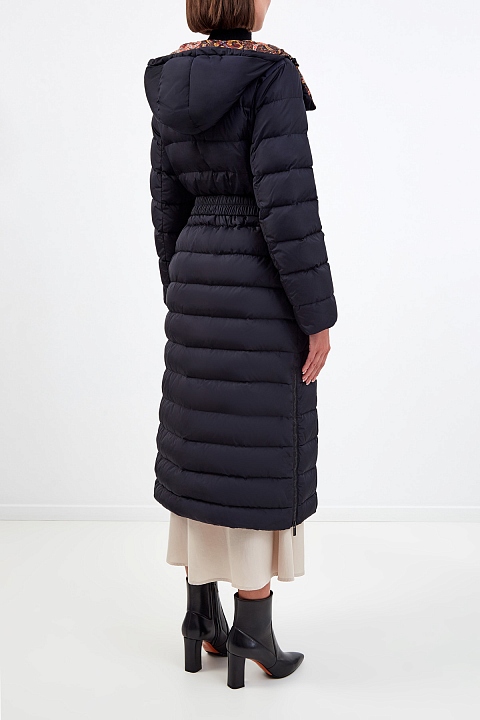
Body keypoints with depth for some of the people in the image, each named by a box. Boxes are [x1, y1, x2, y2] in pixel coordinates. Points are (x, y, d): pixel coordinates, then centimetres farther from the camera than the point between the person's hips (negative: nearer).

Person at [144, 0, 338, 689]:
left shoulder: (173, 81, 8)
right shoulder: (271, 75, -14)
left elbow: (169, 205, 12)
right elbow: (287, 205, -20)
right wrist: (318, 315, -13)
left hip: (199, 282, 7)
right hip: (262, 293, -7)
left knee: (201, 449, 13)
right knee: (260, 456, 2)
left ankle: (202, 616, 24)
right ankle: (252, 630, 13)